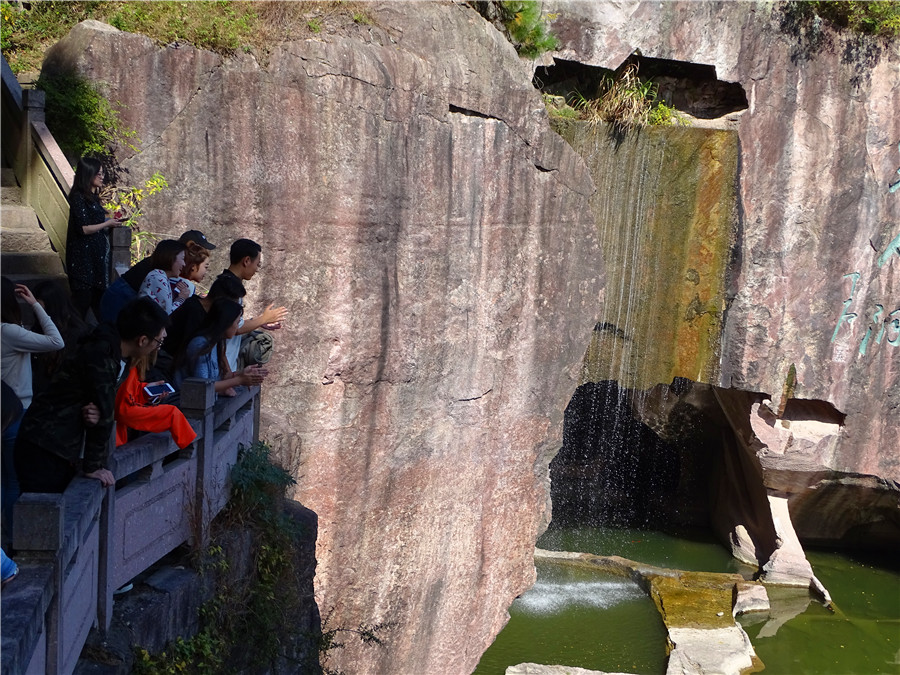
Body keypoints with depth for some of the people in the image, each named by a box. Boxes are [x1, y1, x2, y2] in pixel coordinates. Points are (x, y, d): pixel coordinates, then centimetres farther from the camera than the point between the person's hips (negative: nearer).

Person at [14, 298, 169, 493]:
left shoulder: (112, 352, 8)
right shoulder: (100, 354, -21)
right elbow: (104, 411, -18)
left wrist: (93, 413, -15)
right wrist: (94, 466, -12)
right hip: (42, 452, -9)